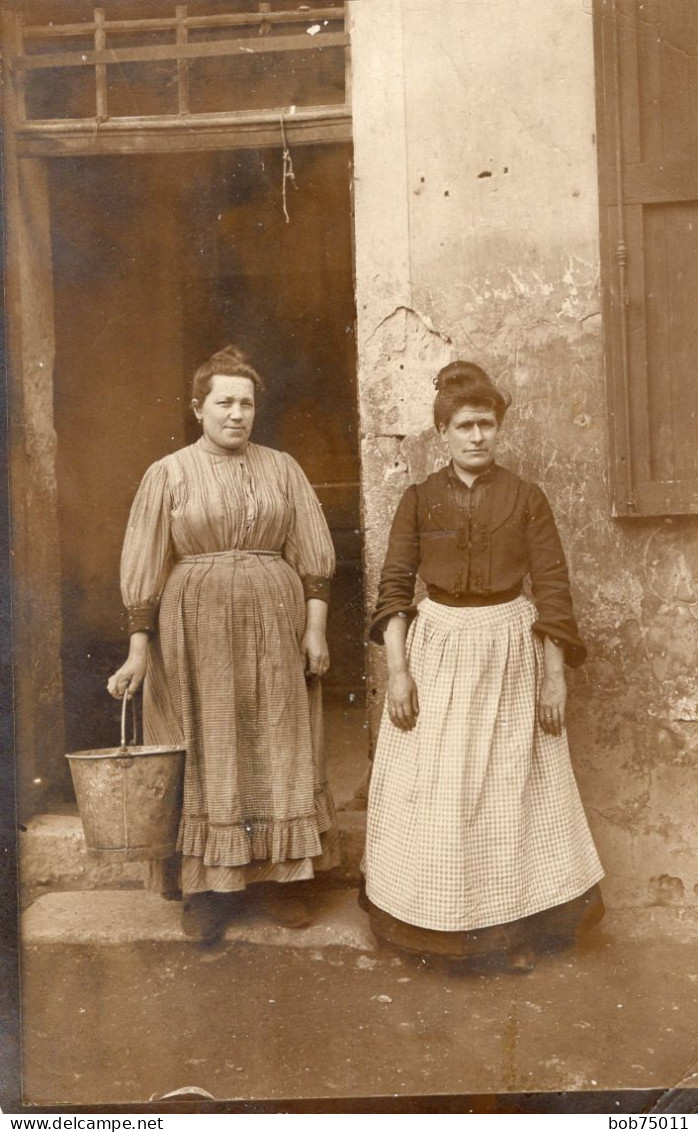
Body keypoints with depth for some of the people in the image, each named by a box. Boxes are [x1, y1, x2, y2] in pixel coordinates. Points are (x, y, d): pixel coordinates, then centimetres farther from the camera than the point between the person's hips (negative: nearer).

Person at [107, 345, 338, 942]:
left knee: (277, 749, 7)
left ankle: (280, 875, 20)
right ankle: (207, 885, 16)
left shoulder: (282, 468, 6)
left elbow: (313, 556, 6)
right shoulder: (169, 474, 1)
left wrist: (316, 629, -1)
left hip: (274, 625, 2)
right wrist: (139, 650, -4)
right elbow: (144, 570, 0)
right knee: (203, 753, 4)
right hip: (196, 628, -1)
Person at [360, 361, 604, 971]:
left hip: (510, 652, 0)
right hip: (437, 650, 1)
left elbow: (554, 592, -2)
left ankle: (515, 930, 23)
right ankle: (442, 927, 23)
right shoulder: (419, 500, 1)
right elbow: (394, 588, -1)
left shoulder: (526, 498, -1)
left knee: (512, 793, 7)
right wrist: (398, 670, -9)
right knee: (434, 793, 5)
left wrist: (554, 679, -5)